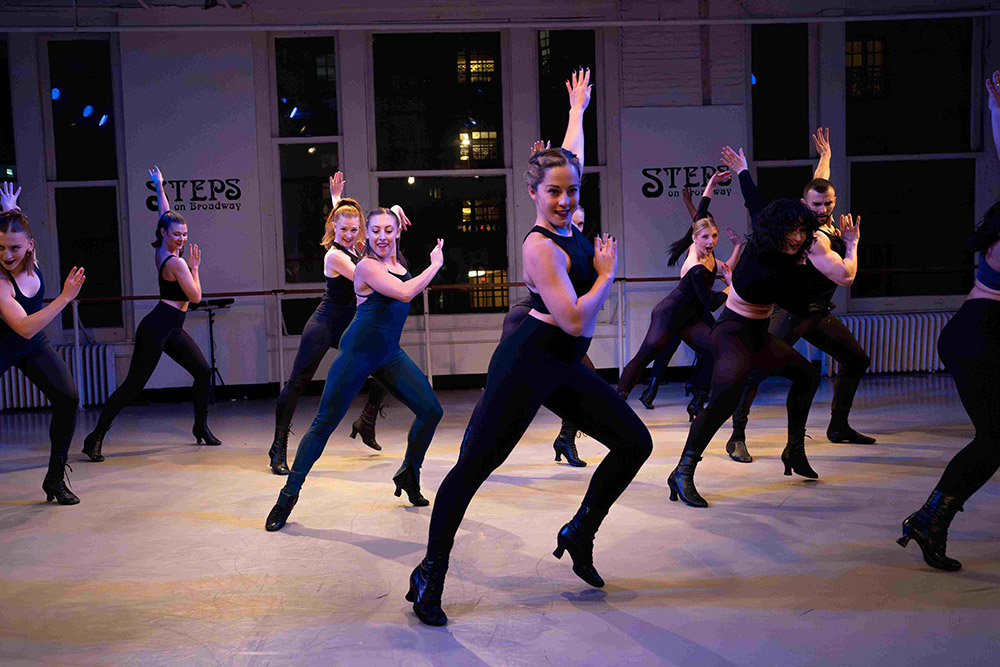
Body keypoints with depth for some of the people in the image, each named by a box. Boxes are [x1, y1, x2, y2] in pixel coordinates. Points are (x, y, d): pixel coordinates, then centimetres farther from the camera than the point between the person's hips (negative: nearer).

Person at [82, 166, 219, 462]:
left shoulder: (163, 251, 10)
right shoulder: (176, 262, -15)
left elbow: (165, 215, 24)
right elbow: (196, 297, -13)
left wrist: (159, 186, 33)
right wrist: (195, 267, -1)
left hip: (171, 329, 10)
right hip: (158, 328, -10)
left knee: (203, 372, 8)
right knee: (134, 384, -9)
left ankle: (201, 427, 19)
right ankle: (96, 437, -5)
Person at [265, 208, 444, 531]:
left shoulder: (398, 263, 8)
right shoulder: (367, 266, -15)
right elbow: (405, 293, -24)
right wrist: (435, 265, -11)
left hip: (390, 353, 7)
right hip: (358, 353, -7)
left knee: (431, 411, 2)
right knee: (324, 423, -4)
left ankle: (408, 474, 23)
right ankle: (289, 494, 6)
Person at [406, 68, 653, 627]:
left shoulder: (568, 224, 9)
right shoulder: (541, 247, -15)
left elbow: (568, 157, 28)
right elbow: (575, 319, -22)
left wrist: (579, 108, 40)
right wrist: (607, 274, -7)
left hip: (566, 367, 9)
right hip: (527, 364, -9)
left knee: (635, 442, 8)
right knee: (475, 465, -8)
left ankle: (579, 535, 21)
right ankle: (431, 575, 4)